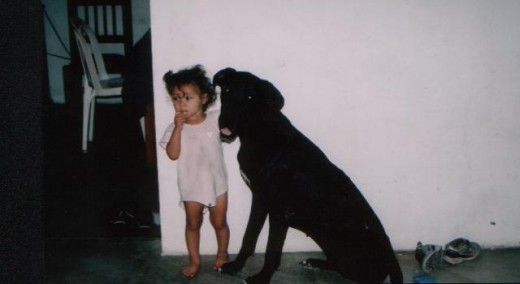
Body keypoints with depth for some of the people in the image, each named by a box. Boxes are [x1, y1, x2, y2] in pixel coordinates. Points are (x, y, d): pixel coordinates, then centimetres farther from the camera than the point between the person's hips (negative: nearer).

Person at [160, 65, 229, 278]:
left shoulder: (215, 119, -10)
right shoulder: (175, 127, -11)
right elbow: (173, 154, -21)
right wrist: (178, 127, -27)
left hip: (216, 183, 0)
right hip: (191, 187, 0)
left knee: (219, 222, 15)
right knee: (193, 224, 16)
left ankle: (222, 254, 39)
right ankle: (194, 260, 33)